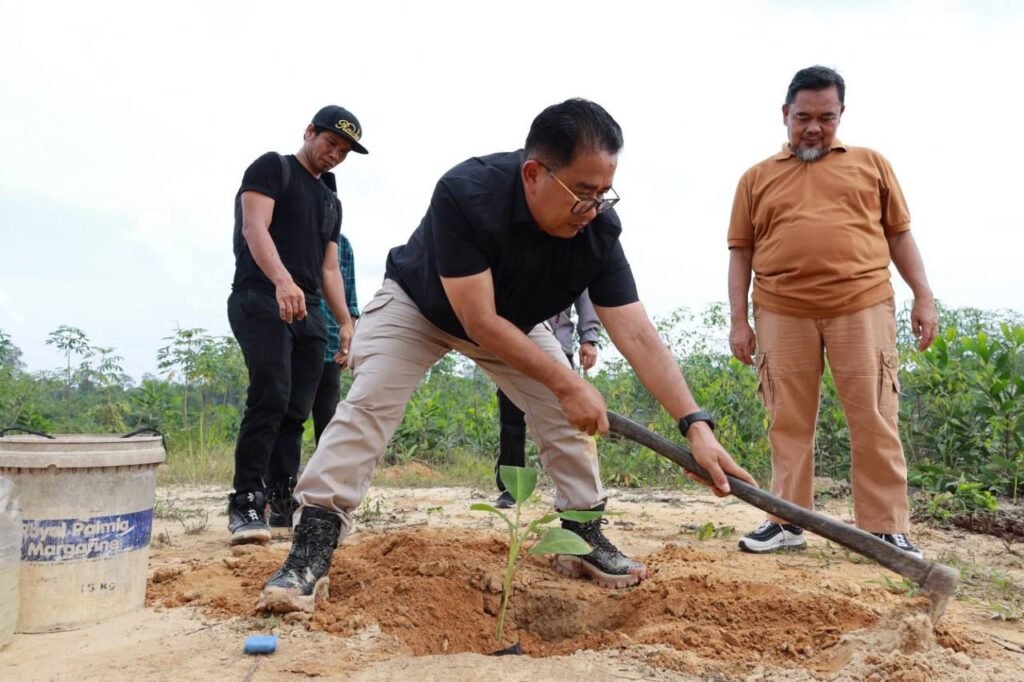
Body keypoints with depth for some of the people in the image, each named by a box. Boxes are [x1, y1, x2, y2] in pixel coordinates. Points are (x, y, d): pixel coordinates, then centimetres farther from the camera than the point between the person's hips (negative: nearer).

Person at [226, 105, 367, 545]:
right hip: (261, 299, -7)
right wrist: (283, 281, -29)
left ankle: (282, 500, 8)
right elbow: (254, 228, -13)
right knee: (271, 397, -20)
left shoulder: (331, 202, 25)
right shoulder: (273, 168, 3)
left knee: (296, 410, 3)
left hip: (308, 311, 7)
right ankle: (245, 504, -16)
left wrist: (346, 322, 12)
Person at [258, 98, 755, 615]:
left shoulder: (599, 228, -27)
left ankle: (583, 540, 14)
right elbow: (479, 323, -37)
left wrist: (695, 424, -36)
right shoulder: (465, 193, -41)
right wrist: (564, 382, -37)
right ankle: (309, 555, -18)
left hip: (515, 320, 4)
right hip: (418, 305, -4)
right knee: (368, 404, -21)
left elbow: (638, 334, -28)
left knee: (571, 413, -4)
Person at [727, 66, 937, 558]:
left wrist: (923, 295, 4)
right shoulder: (757, 178, 13)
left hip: (862, 307, 0)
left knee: (874, 420, 0)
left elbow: (899, 233, 13)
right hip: (782, 314, 1)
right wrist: (739, 319, 4)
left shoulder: (871, 164, 13)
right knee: (789, 422, 5)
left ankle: (886, 529, 7)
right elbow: (741, 251, 11)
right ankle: (788, 521, 14)